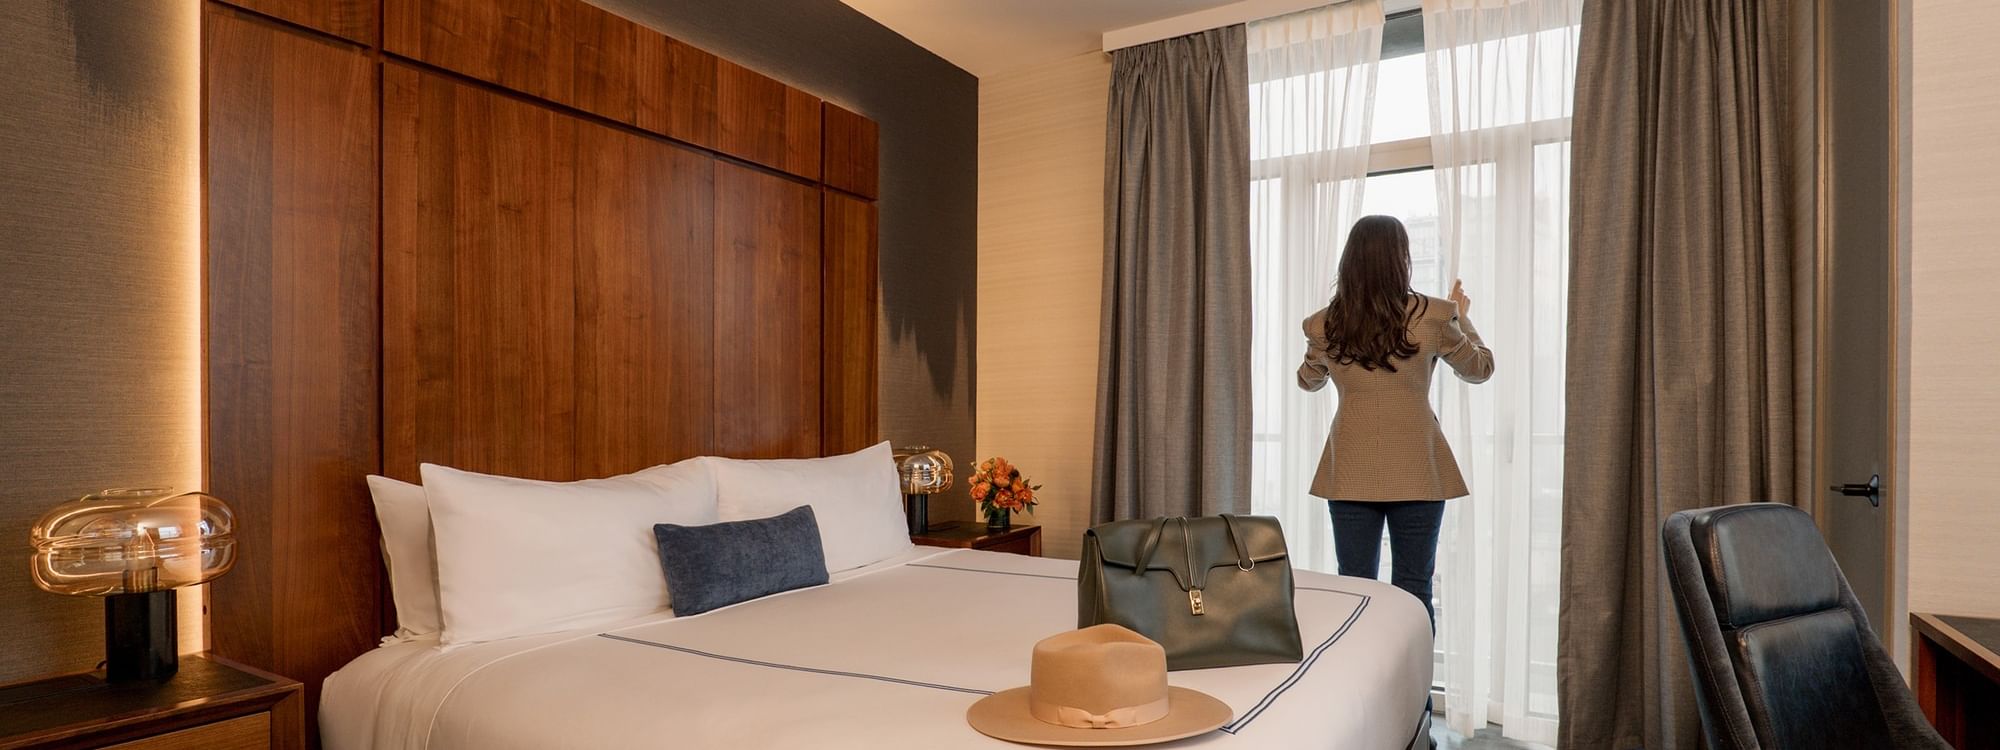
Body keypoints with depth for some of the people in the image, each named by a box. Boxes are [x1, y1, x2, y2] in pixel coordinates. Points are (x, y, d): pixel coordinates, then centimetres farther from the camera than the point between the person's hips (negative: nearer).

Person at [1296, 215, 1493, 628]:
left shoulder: (1326, 324, -4)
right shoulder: (1431, 317, -8)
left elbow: (1308, 381, 16)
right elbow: (1480, 369, 10)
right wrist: (1462, 318, 25)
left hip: (1351, 473, 1)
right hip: (1416, 470, -1)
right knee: (1413, 592, 8)